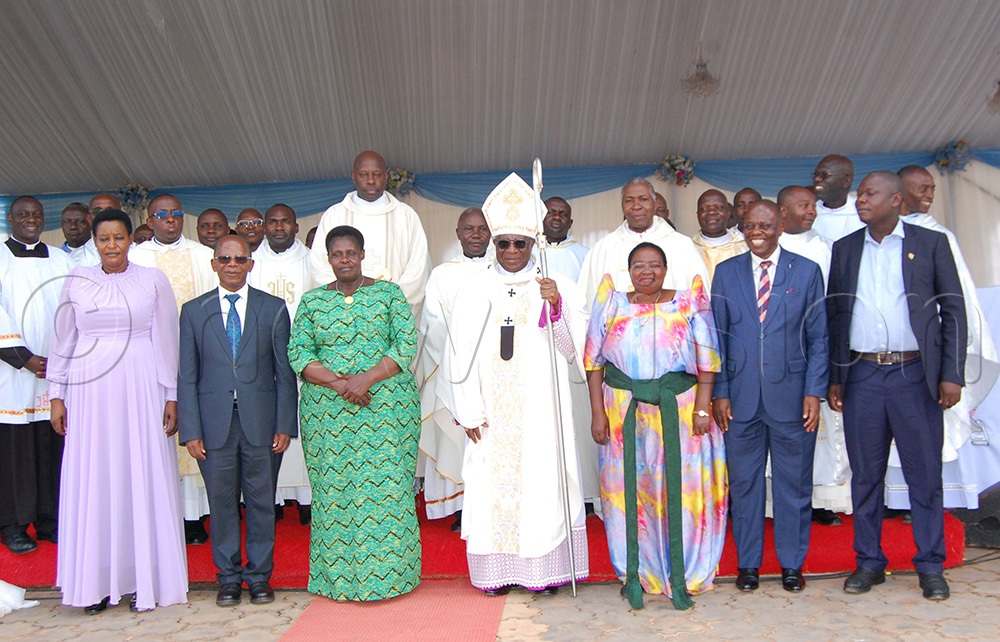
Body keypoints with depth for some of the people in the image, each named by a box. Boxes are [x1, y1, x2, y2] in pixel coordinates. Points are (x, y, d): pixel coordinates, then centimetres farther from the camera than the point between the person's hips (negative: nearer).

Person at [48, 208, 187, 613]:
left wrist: (171, 396, 0)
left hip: (141, 390, -1)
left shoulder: (153, 281, 3)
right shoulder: (77, 281, 8)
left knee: (142, 479, 2)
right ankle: (96, 582, 14)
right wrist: (57, 395, 7)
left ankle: (143, 580, 12)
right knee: (92, 481, 3)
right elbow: (63, 341, 11)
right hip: (90, 391, 2)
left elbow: (167, 340, 3)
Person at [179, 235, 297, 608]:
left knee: (261, 500, 7)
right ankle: (228, 577, 22)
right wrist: (190, 431, -4)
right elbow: (186, 376, 4)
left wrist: (285, 425, -4)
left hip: (261, 422, 0)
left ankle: (259, 576, 21)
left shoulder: (273, 309, 5)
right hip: (214, 423, 1)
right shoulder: (194, 311, 7)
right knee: (221, 501, 8)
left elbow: (285, 371, 3)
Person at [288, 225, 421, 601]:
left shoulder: (389, 294, 6)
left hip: (386, 406, -1)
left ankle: (387, 573, 9)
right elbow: (298, 353, 3)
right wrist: (338, 383, -12)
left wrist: (367, 378, -15)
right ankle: (339, 578, 14)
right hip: (327, 411, 2)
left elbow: (406, 344, -3)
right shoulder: (312, 300, 11)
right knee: (334, 489, 3)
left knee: (386, 485, -2)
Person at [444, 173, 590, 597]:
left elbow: (571, 348, -2)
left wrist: (557, 307, -19)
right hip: (492, 408, 1)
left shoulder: (555, 287, 3)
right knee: (491, 481, 2)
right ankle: (496, 570, 14)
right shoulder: (475, 289, 4)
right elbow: (461, 354, 2)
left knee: (543, 479, 0)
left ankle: (544, 569, 13)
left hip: (541, 406, 0)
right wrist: (469, 412, -3)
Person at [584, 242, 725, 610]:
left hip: (679, 410, 0)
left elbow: (707, 360, 0)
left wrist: (702, 407, -9)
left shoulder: (688, 304, 4)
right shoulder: (612, 305, 6)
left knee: (680, 490, 1)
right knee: (628, 490, 3)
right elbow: (594, 362, 4)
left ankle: (680, 577, 13)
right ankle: (634, 575, 15)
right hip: (624, 411, 1)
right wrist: (597, 412, -2)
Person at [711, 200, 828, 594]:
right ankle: (748, 562, 22)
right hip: (740, 396, 1)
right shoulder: (726, 272, 6)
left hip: (791, 394, -1)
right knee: (744, 481, 8)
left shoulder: (806, 271, 4)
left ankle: (792, 563, 24)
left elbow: (818, 337, 2)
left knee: (793, 482, 8)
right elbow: (717, 336, 5)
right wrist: (718, 392, -1)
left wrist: (814, 392, -5)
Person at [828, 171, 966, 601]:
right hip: (862, 376, 2)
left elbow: (953, 311, 2)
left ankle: (931, 565, 17)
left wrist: (952, 374, -6)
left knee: (925, 473, 4)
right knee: (865, 474, 8)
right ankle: (869, 562, 19)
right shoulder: (845, 249, 11)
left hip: (915, 375, -2)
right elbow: (833, 316, 11)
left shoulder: (931, 243, 4)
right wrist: (833, 378, 6)